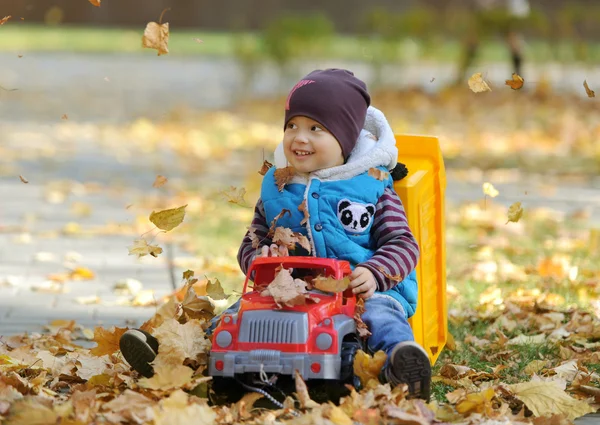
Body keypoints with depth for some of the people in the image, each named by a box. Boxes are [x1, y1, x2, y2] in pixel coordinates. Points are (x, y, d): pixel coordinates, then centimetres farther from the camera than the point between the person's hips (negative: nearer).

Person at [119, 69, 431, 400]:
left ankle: (399, 365, -67)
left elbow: (401, 243, -1)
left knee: (380, 314, -37)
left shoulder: (372, 187, 3)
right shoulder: (276, 189, 15)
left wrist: (373, 274, -22)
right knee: (245, 309, -18)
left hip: (363, 290, -5)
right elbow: (250, 246, 17)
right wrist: (261, 258, -9)